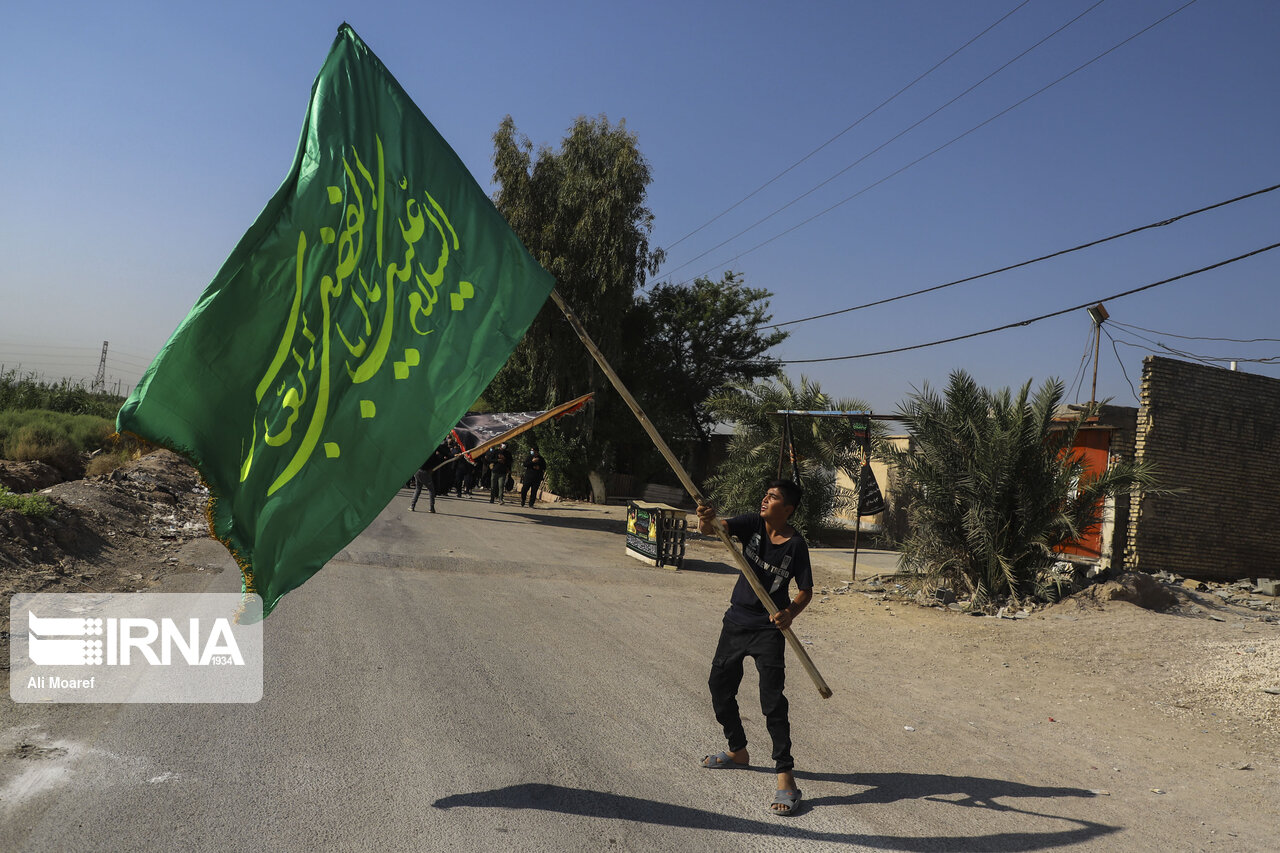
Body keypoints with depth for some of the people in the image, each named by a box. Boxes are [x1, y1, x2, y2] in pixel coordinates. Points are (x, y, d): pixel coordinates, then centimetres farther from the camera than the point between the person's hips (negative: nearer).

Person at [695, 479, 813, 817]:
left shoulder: (796, 544, -14)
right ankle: (738, 751, 37)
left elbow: (806, 590, -8)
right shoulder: (752, 524, -6)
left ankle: (785, 775, -1)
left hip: (768, 629, -6)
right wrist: (706, 521, -44)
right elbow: (714, 528, -20)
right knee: (719, 686, 17)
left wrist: (791, 613, -28)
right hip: (736, 621, 6)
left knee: (772, 701, -11)